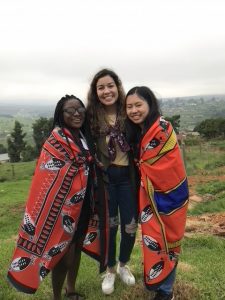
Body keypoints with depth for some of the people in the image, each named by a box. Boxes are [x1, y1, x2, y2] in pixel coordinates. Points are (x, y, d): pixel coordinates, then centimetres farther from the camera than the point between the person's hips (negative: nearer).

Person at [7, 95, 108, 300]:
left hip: (84, 203, 8)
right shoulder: (57, 139, -17)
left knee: (77, 246, 21)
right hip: (64, 207, -7)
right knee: (63, 254, 4)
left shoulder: (85, 136, 5)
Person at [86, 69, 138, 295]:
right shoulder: (91, 116, -7)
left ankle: (123, 265, 38)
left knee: (130, 226, 8)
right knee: (109, 225, 10)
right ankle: (110, 270, 35)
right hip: (104, 177, -1)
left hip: (127, 176, 1)